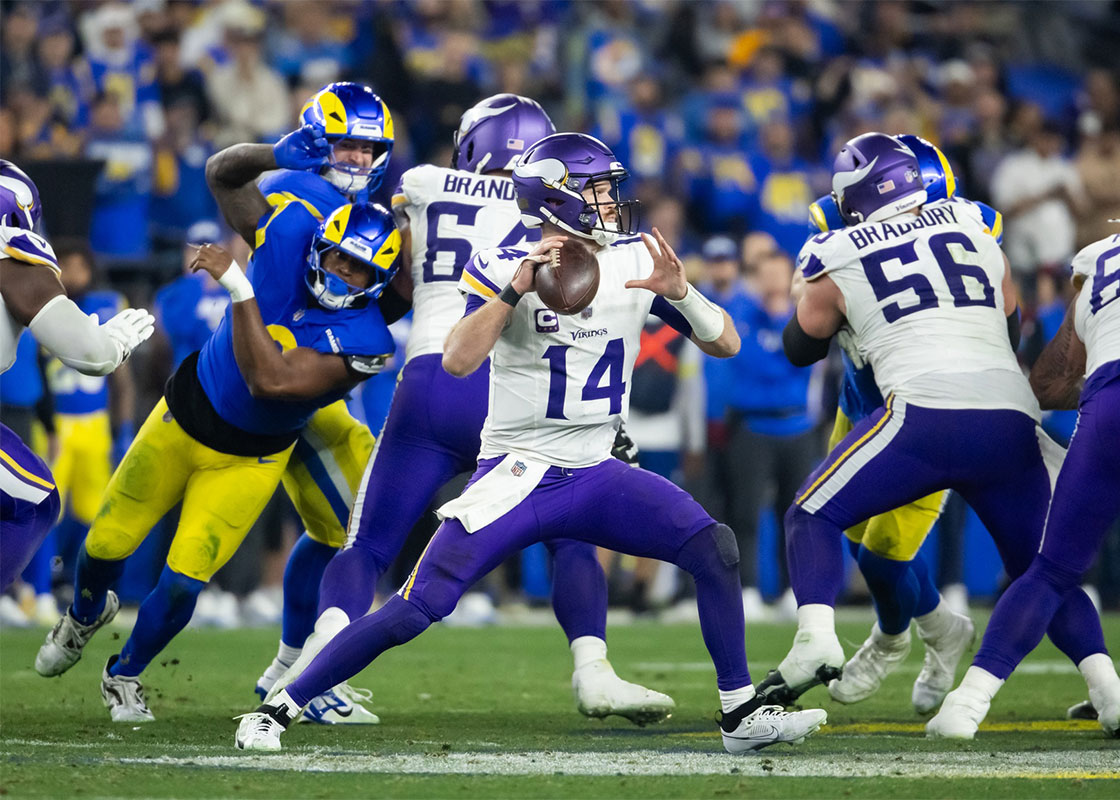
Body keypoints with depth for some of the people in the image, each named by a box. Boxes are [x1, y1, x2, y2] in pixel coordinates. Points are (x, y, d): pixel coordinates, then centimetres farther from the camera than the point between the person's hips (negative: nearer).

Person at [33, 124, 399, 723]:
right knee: (108, 543, 13)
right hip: (186, 413, 3)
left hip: (251, 459, -3)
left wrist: (239, 287, -43)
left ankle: (125, 675, 24)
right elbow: (222, 173, -5)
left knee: (184, 582, -5)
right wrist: (278, 156, -25)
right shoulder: (289, 235, -20)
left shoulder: (364, 340, -29)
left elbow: (270, 380, -40)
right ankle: (86, 613, 49)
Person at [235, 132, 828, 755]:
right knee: (416, 609, -14)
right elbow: (457, 362, -24)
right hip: (517, 473, -4)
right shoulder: (506, 268, -11)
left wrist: (681, 293, -18)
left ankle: (743, 715, -1)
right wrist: (516, 289, -32)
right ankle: (280, 709, -2)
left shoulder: (637, 262, 1)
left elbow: (726, 344, 0)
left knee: (714, 548, -14)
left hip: (597, 475, 4)